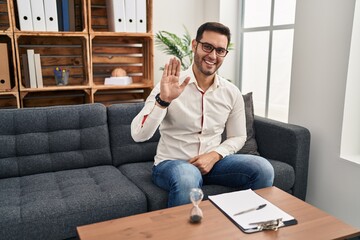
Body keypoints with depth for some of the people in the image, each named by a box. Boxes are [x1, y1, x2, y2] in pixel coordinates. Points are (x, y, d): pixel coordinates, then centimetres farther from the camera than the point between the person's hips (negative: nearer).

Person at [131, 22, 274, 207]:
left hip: (211, 161, 4)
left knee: (263, 168, -19)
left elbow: (238, 137, 10)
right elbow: (138, 135, -19)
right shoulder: (168, 86, -12)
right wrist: (163, 100, -34)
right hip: (171, 163, -3)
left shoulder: (232, 93, 0)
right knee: (187, 177, -38)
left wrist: (214, 155, -9)